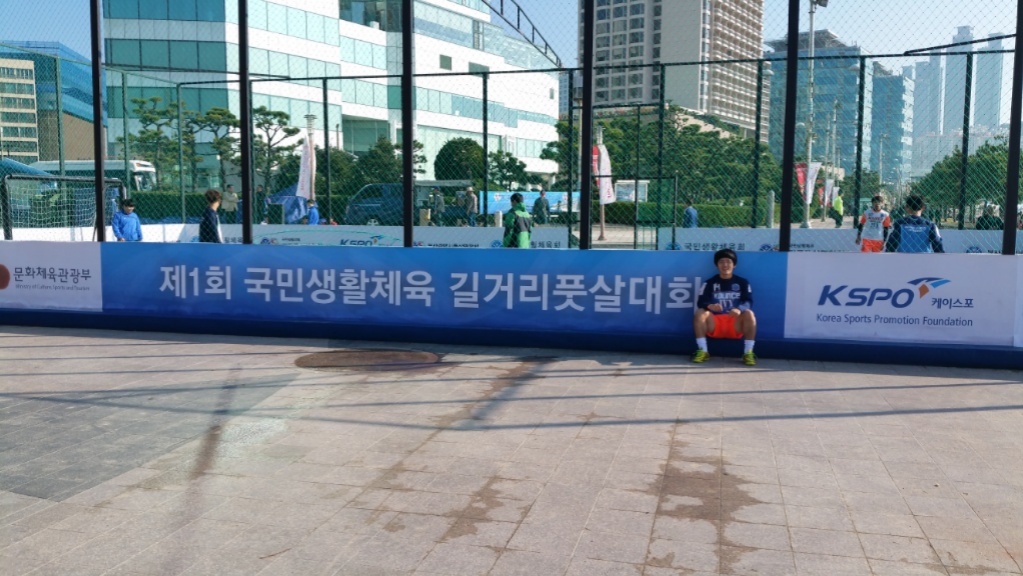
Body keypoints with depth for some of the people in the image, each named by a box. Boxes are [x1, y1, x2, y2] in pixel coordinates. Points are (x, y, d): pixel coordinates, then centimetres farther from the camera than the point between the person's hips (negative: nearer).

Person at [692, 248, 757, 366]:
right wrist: (710, 306, -31)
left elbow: (748, 302, -7)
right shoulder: (710, 282, 8)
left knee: (749, 313, -29)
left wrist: (739, 309, -31)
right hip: (714, 323, 0)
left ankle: (748, 353, -25)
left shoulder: (742, 282, 9)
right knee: (699, 313, -27)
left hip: (735, 325, 0)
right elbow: (701, 302, -6)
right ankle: (702, 351, -22)